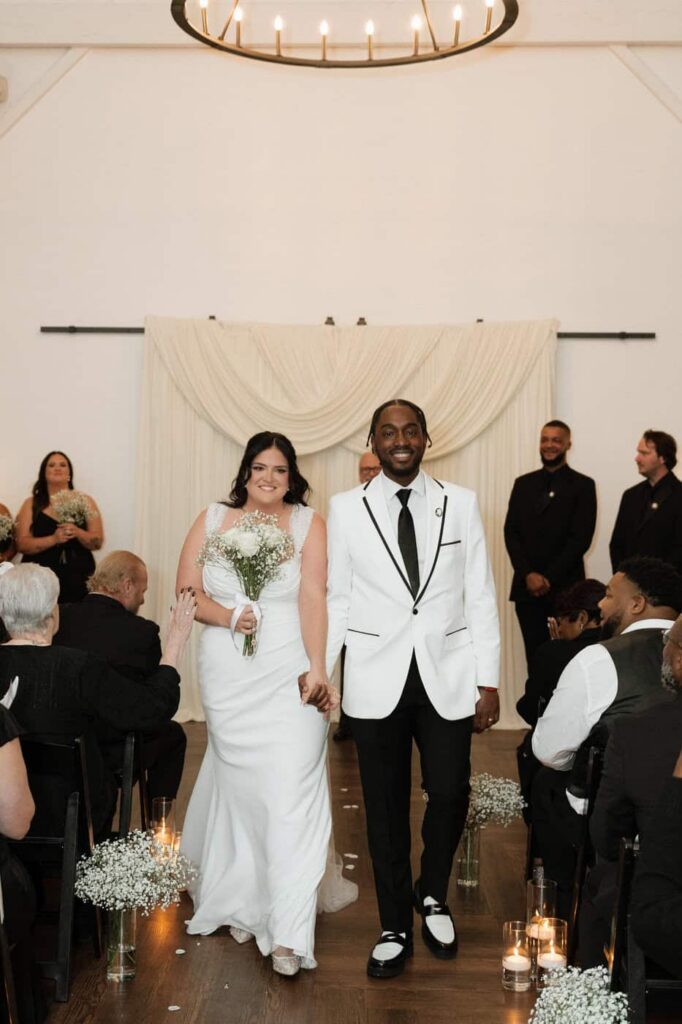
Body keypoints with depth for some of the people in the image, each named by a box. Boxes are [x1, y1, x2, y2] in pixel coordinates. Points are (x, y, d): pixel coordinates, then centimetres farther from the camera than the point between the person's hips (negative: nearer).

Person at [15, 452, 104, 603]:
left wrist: (77, 533, -17)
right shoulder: (31, 504, 7)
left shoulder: (85, 501, 9)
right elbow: (22, 544, -2)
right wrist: (53, 539, -17)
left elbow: (98, 542, 3)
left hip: (78, 580, 1)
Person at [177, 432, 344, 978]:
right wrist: (228, 617, -12)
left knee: (290, 789, -8)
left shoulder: (308, 524, 1)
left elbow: (313, 598, -9)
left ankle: (288, 932, -5)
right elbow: (187, 591, 6)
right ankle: (243, 903, 27)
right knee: (238, 783, 7)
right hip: (229, 678, 2)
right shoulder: (212, 519, 8)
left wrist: (317, 667, -20)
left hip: (290, 675, -2)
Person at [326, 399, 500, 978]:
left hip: (447, 679, 0)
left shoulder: (461, 504, 3)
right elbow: (336, 600, 6)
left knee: (450, 793, -5)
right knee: (386, 807, 6)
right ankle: (395, 930, 23)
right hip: (377, 681, 0)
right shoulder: (346, 509, 2)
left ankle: (433, 898, 25)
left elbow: (480, 597, 3)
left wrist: (489, 682, -1)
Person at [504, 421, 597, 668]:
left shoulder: (582, 485, 1)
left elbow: (581, 538, -6)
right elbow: (511, 532, 7)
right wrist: (528, 574, -7)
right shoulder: (523, 483, 13)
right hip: (526, 586, 3)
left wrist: (549, 578, -11)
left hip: (565, 587, -3)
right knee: (535, 655, 3)